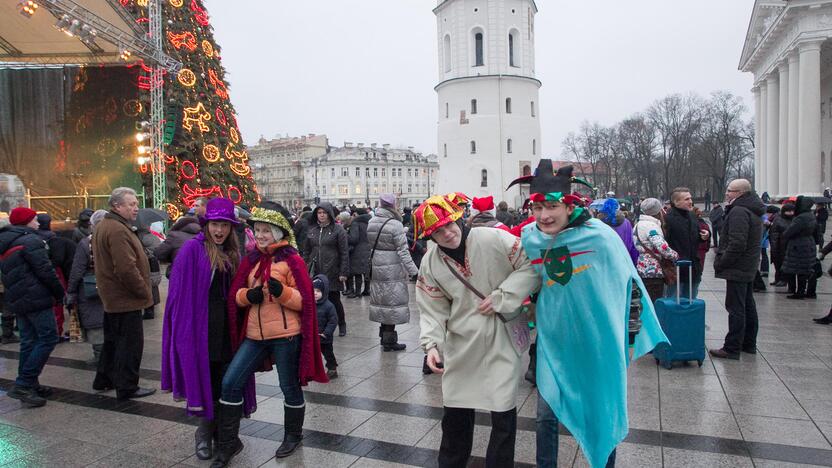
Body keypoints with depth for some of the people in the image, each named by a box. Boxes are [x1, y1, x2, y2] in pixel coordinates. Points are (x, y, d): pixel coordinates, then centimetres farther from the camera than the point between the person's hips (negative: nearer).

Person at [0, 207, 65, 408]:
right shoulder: (30, 240, -12)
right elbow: (45, 271, -16)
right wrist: (60, 293, -5)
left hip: (16, 300, 10)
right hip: (36, 300, -10)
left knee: (29, 342, 14)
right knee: (48, 338, -6)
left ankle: (29, 386, 18)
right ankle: (23, 385, -9)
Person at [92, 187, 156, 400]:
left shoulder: (103, 226, 14)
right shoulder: (118, 230, -21)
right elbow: (127, 269, -27)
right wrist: (144, 292, -15)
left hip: (112, 296, 11)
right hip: (126, 298, -11)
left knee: (113, 339, 21)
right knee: (130, 342, -1)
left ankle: (104, 379, 34)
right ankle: (127, 387, 7)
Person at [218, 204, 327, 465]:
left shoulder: (292, 260, -7)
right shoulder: (251, 260, 8)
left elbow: (304, 300, -10)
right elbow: (235, 295, 11)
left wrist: (282, 292, -27)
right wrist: (248, 295, -11)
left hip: (285, 335, -5)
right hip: (255, 335, 5)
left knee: (289, 387, 10)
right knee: (230, 383, 2)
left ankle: (293, 435, 34)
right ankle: (229, 443, 18)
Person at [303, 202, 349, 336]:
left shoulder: (338, 230, -3)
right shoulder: (311, 230, 10)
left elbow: (344, 253, -5)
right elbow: (306, 251, 16)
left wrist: (343, 272, -10)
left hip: (332, 272, -3)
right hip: (315, 272, 3)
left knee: (334, 299, 5)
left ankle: (342, 325, 25)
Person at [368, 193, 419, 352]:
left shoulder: (372, 222, 2)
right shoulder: (395, 225, -18)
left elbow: (372, 242, 7)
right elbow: (403, 251, -18)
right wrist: (414, 271, -14)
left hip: (377, 268, 7)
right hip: (393, 270, -6)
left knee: (383, 300, 17)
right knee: (392, 302, 2)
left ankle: (384, 335, 28)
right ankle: (389, 340, 9)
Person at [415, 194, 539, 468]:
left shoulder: (493, 239, -15)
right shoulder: (430, 263, -2)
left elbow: (530, 265, -12)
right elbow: (433, 310, 0)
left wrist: (501, 297, -18)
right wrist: (432, 343, -14)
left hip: (501, 342, -3)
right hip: (460, 345, 4)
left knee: (504, 414, 4)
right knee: (455, 412, 17)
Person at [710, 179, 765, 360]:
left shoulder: (739, 211, -19)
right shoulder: (752, 210, 15)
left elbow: (737, 244, -26)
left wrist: (721, 263, -15)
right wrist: (722, 260, 16)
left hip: (737, 268, -11)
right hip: (749, 267, 11)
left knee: (735, 308, -7)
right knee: (748, 306, 17)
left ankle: (732, 348, -2)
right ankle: (749, 344, 28)